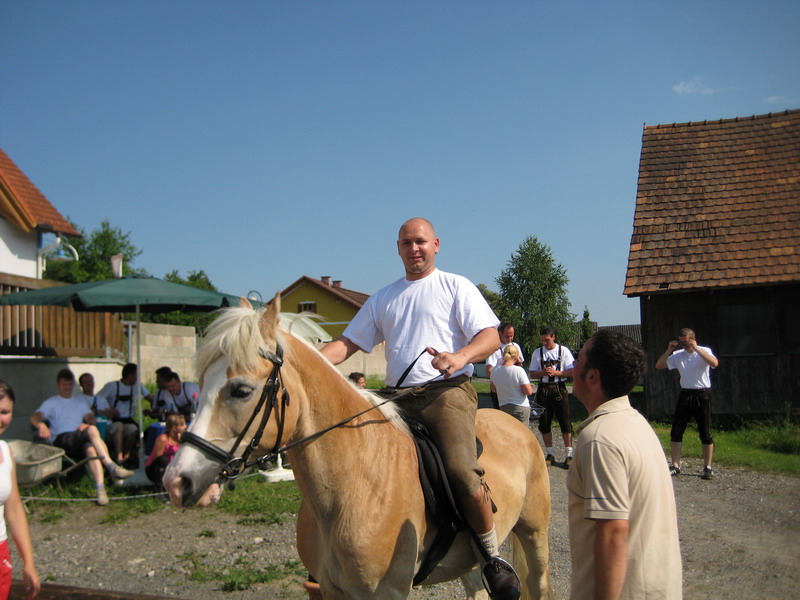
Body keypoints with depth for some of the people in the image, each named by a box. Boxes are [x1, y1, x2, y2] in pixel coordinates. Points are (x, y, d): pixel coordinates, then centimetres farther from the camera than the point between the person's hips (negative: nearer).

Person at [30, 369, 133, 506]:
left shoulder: (80, 400, 30)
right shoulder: (51, 402, 19)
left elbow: (90, 417, 14)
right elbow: (34, 417, 0)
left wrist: (88, 423, -13)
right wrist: (41, 425, -26)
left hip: (81, 441, 3)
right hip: (61, 441, -3)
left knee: (90, 449, -37)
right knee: (92, 430, -34)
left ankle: (101, 489, -50)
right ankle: (112, 467, -44)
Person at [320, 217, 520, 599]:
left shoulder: (456, 287, 9)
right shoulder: (383, 298, 22)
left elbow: (491, 337, -1)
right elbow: (347, 343, 18)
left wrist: (461, 356, -23)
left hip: (448, 392, -5)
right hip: (398, 399, 5)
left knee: (461, 472, -26)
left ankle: (492, 557, -7)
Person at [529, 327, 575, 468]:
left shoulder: (563, 351, -1)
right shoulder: (537, 353, 6)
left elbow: (571, 372, -5)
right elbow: (532, 374, 6)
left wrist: (555, 372, -17)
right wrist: (543, 373, -14)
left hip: (559, 389, -3)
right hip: (543, 390, 3)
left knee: (565, 422, -2)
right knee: (544, 423, 7)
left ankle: (569, 454, 7)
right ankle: (550, 454, 19)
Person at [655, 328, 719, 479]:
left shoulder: (704, 351, -4)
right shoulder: (678, 355, 5)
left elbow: (714, 363, -25)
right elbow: (658, 366, 4)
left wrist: (696, 348, -25)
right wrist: (669, 350, -6)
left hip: (702, 395, -4)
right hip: (685, 394, 4)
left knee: (705, 433, 0)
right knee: (676, 432, 1)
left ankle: (708, 468, 10)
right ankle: (675, 466, 8)